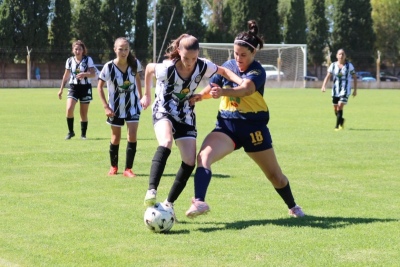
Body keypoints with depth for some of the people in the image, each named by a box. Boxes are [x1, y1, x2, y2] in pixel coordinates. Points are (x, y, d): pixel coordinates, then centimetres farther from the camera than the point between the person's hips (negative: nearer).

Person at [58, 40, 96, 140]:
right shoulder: (69, 60, 4)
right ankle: (70, 131, -2)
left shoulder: (88, 60, -3)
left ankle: (83, 134, 18)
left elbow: (93, 74, -12)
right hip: (73, 87, 1)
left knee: (84, 113, 4)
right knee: (69, 109, -18)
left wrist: (84, 74, -32)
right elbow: (66, 76, 14)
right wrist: (61, 89, 13)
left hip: (85, 87, -1)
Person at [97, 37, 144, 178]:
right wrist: (106, 107, -13)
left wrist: (141, 97, 7)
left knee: (132, 135, -11)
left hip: (132, 105, 1)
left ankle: (128, 169, -4)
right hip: (116, 107, -1)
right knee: (116, 138, 9)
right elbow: (100, 87, -9)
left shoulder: (135, 63, -13)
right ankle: (113, 166, 29)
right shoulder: (109, 67, -20)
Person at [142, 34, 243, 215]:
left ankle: (169, 203, 8)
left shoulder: (202, 66, -15)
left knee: (190, 162, -6)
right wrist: (147, 94, 10)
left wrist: (242, 82, -15)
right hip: (163, 111, -4)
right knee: (166, 142, -36)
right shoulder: (167, 69, -24)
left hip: (186, 116, 4)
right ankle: (151, 191, -44)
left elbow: (223, 71, 3)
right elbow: (149, 68, -3)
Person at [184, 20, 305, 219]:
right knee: (203, 156, -27)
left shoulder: (257, 71, -13)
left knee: (274, 175, 11)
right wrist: (200, 95, -9)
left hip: (253, 127, -3)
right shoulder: (228, 66, 2)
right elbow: (212, 87, 15)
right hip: (226, 125, 3)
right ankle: (199, 202, -40)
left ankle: (293, 207, 37)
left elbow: (246, 89, -35)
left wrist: (223, 92, -54)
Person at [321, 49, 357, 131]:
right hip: (335, 90, 3)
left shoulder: (349, 65, -3)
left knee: (340, 106, -19)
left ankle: (337, 126, -12)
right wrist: (323, 86, -18)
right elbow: (328, 76, -3)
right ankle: (341, 121, 37)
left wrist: (355, 90, 2)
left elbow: (354, 77, 4)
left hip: (345, 90, -3)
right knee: (335, 109, 8)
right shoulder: (333, 65, 1)